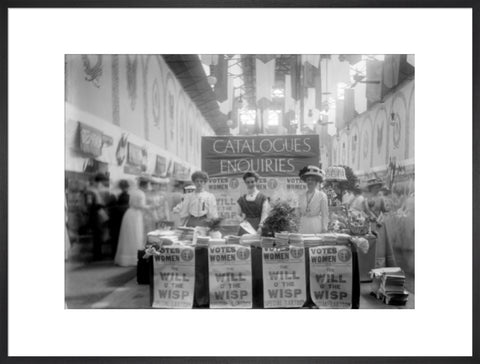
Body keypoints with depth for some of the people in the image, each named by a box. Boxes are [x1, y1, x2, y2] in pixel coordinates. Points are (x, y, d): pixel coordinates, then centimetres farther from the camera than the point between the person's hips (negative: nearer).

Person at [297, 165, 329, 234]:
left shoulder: (322, 195, 0)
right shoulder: (302, 196, 12)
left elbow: (325, 214, -1)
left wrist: (324, 228, -4)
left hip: (316, 225, -3)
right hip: (303, 227, 3)